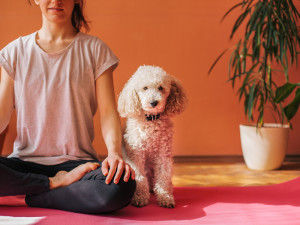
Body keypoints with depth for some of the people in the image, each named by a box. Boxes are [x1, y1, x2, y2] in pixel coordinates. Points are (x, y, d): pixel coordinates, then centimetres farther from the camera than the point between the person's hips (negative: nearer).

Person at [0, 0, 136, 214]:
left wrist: (114, 152, -23)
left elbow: (108, 111, -2)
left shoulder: (94, 49, 5)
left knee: (121, 186, -34)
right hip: (25, 160, 1)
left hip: (76, 162, 0)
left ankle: (36, 197, -12)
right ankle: (57, 184, -12)